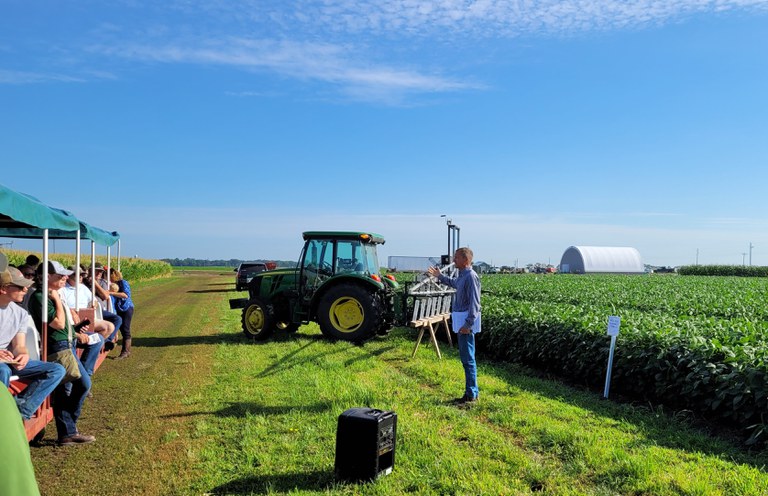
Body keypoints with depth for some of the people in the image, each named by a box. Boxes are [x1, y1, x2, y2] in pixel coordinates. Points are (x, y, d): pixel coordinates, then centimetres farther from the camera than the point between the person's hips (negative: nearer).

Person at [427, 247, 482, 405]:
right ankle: (471, 392, 22)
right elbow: (454, 282, 40)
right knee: (466, 357, 14)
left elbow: (474, 303, -22)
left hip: (466, 321, -10)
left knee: (468, 358, -5)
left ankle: (471, 395, 2)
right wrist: (439, 276, 42)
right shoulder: (462, 276, 13)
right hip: (461, 320, 10)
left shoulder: (471, 276, -17)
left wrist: (468, 324, -25)